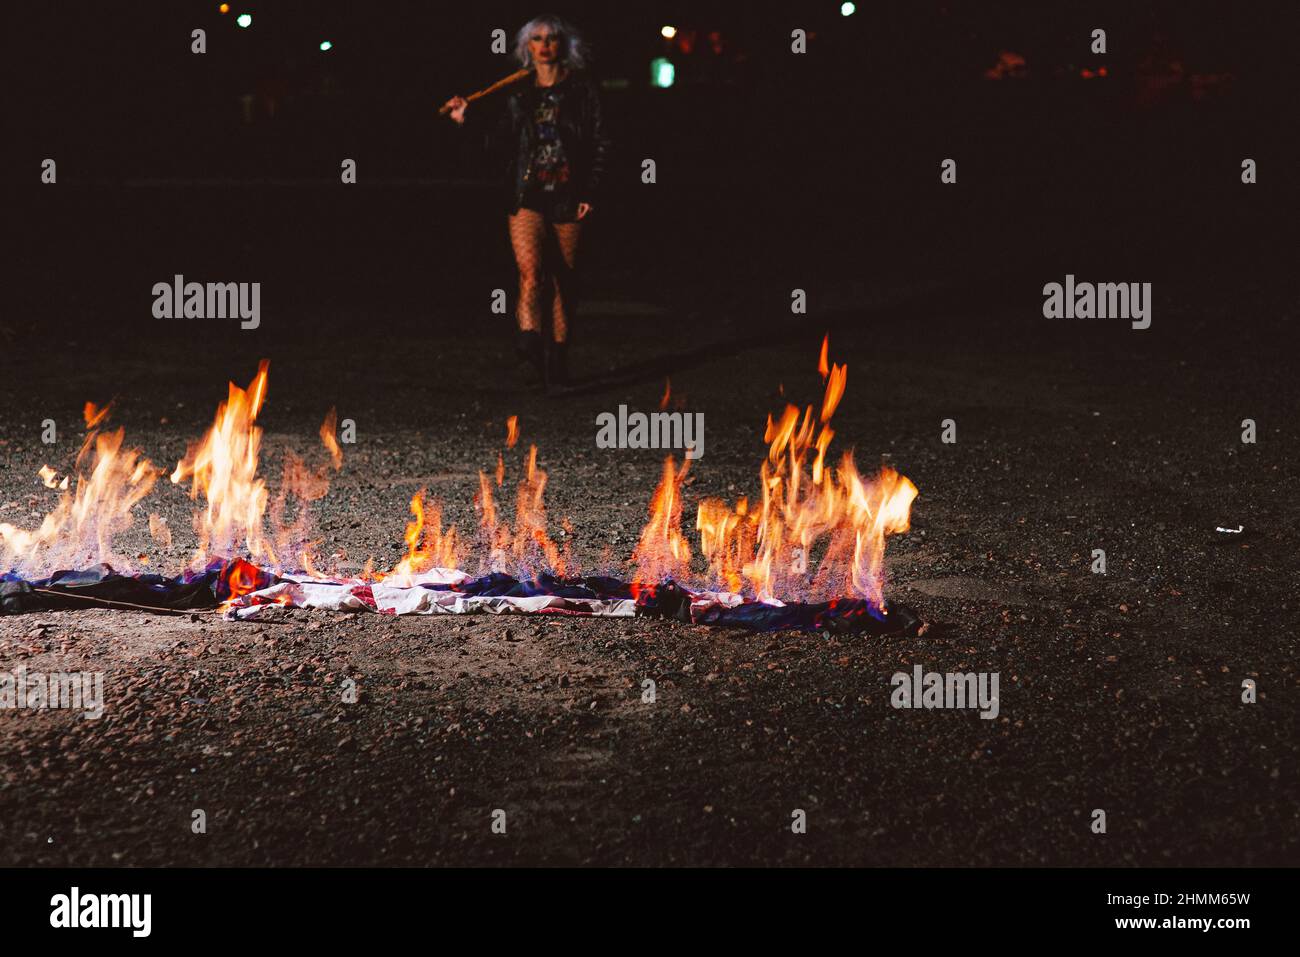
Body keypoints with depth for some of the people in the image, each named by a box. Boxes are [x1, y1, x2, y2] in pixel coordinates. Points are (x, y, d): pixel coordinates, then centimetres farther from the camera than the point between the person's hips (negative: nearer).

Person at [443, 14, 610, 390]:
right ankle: (531, 354, -29)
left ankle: (558, 360, 16)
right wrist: (468, 119, 6)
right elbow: (500, 145, 15)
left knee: (564, 281, 5)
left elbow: (599, 144, 2)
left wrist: (590, 192, -5)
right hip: (527, 196, 1)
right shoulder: (519, 94, 12)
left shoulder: (581, 89, 4)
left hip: (568, 196, -1)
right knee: (530, 273, -17)